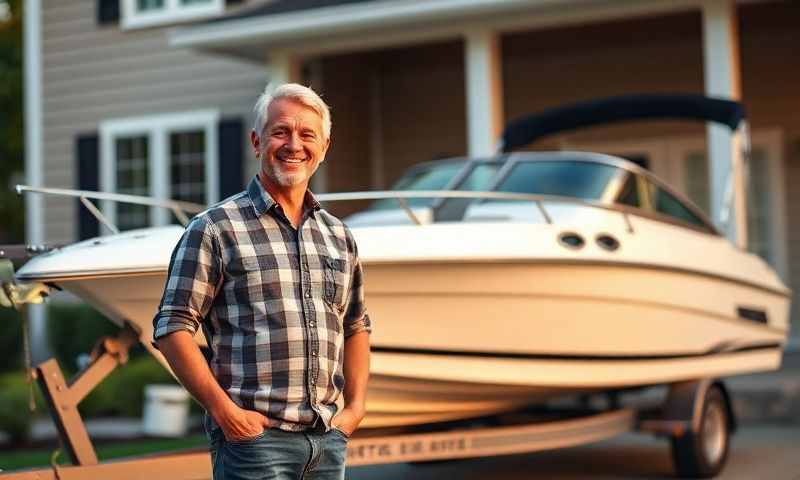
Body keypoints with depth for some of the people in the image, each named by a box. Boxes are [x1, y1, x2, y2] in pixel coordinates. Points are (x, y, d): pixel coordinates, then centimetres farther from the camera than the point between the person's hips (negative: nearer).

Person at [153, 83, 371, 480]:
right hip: (253, 435, -5)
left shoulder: (339, 237, 14)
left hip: (329, 439, 5)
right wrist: (223, 410, -14)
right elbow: (172, 328, -7)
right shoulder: (215, 229, -3)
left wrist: (355, 406, 11)